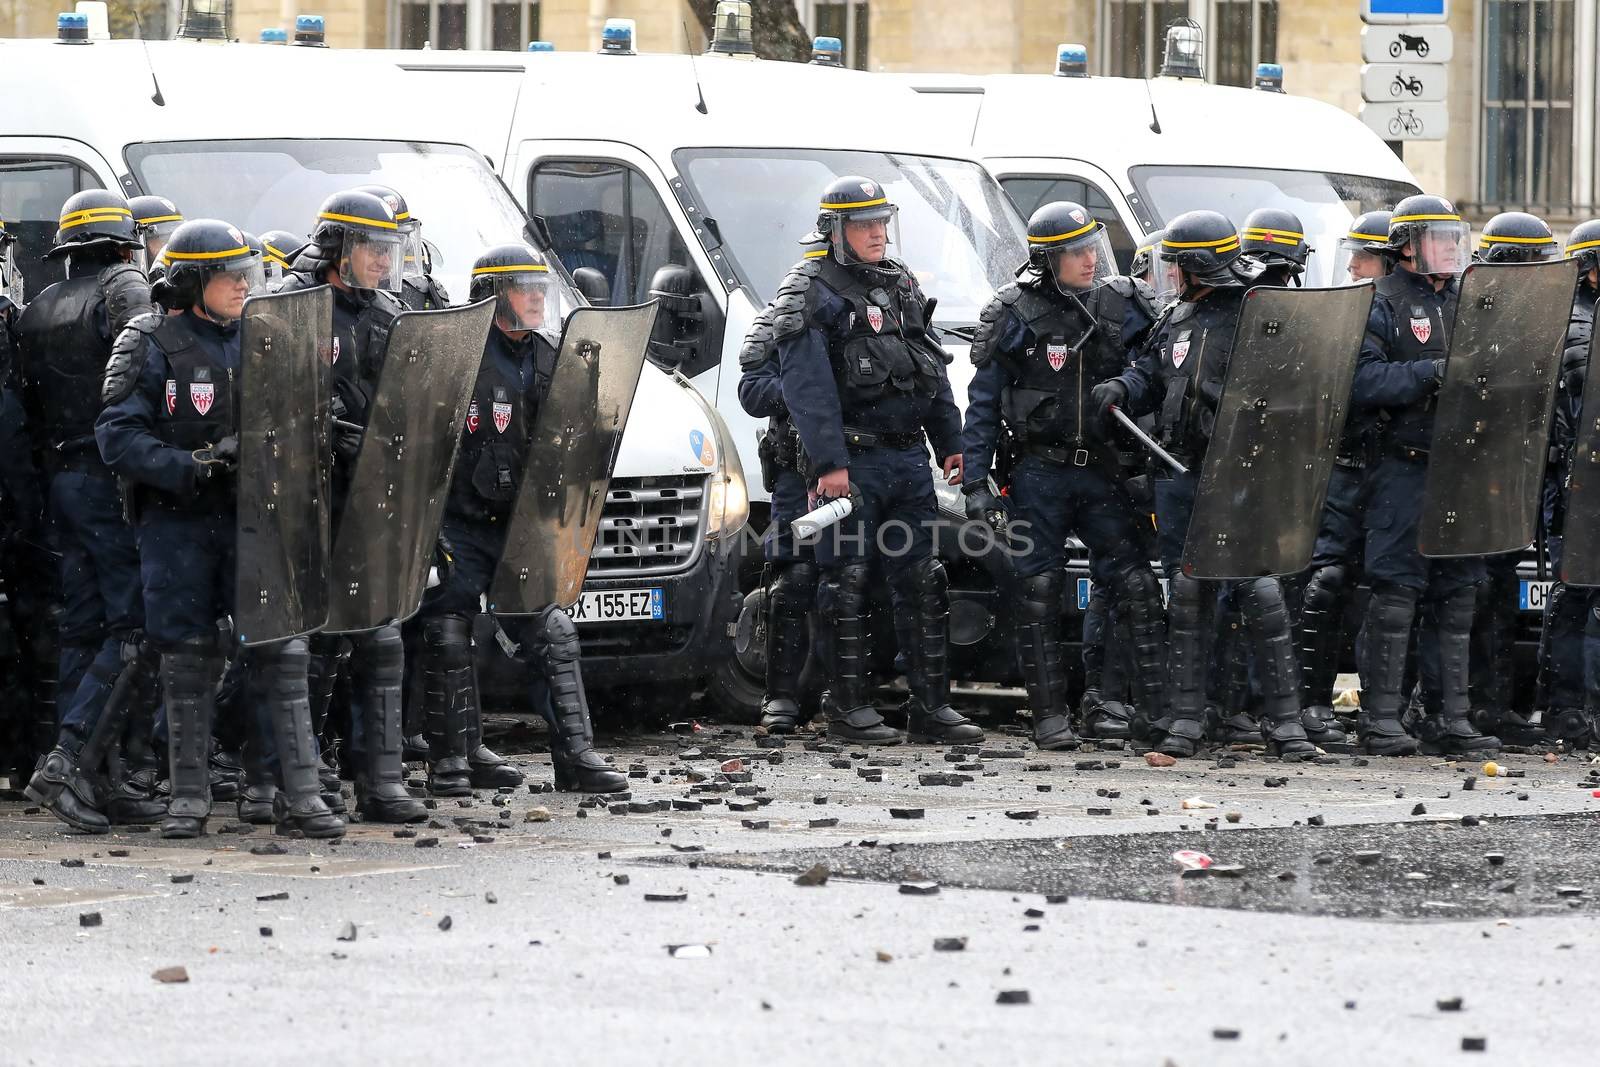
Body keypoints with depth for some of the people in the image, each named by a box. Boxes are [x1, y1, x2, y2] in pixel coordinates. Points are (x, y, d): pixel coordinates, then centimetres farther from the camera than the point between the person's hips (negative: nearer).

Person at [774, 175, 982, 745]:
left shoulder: (902, 284, 17)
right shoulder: (812, 291, -5)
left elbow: (934, 370, 21)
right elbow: (806, 386, -13)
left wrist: (950, 442, 16)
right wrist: (828, 462, -20)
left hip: (908, 458, 7)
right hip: (852, 462, -7)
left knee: (926, 583, 5)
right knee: (849, 585, -2)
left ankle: (931, 706, 9)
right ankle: (850, 708, 4)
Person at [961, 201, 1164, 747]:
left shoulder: (1121, 304, 4)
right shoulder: (1014, 316, -3)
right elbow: (983, 405, 0)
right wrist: (975, 482, -5)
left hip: (1101, 471, 2)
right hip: (1039, 473, -2)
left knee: (1136, 587, -5)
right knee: (1039, 592, 0)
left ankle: (1153, 708, -4)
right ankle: (1050, 715, 6)